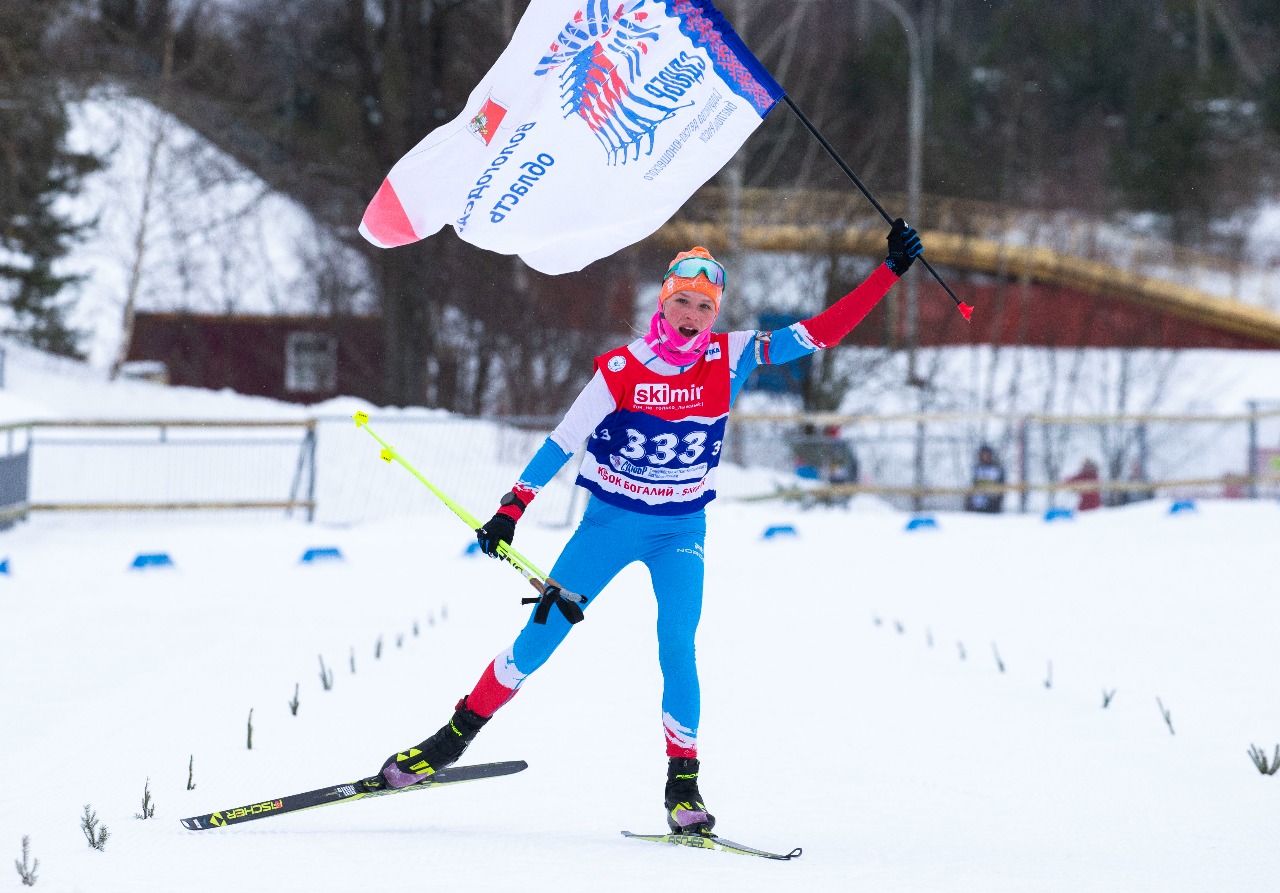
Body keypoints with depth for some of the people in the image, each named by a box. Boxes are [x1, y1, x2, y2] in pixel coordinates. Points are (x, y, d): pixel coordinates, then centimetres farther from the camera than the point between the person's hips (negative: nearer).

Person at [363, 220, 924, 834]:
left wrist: (889, 272, -15)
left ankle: (683, 784, -7)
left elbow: (820, 332, -9)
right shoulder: (623, 369, -12)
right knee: (541, 635, -1)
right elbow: (564, 440, -9)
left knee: (677, 648, -18)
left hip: (681, 532, 0)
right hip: (609, 522, 0)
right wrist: (511, 510, -13)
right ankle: (455, 737, 14)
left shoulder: (730, 359, -8)